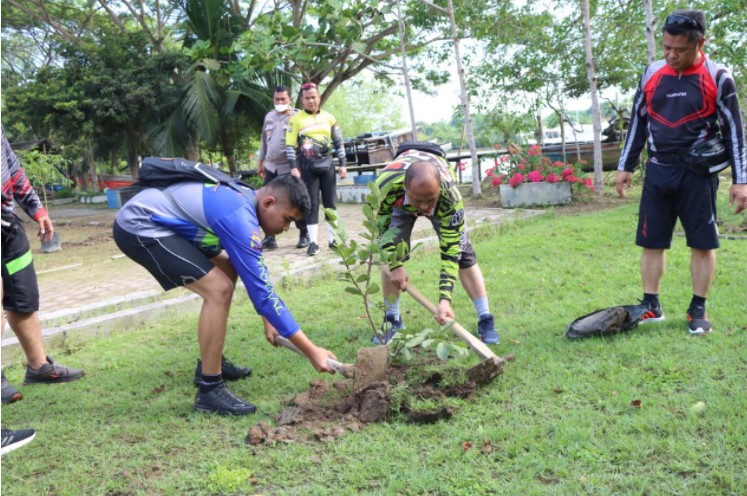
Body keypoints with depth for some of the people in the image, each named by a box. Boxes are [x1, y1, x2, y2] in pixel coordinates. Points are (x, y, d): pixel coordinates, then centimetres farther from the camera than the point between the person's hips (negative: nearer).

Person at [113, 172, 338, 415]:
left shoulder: (243, 198, 6)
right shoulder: (240, 217, -24)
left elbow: (254, 272, 20)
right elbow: (261, 290, -25)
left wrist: (268, 321, 22)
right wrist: (312, 351, -22)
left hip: (152, 219, 11)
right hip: (138, 227, -11)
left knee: (228, 269, 16)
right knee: (218, 288, -19)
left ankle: (211, 363, 23)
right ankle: (210, 389, -7)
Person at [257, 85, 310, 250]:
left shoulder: (296, 116, -5)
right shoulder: (269, 116, 13)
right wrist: (260, 161, 18)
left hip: (290, 167, -5)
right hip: (271, 167, 5)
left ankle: (304, 235, 15)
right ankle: (269, 237, 9)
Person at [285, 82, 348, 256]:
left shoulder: (329, 118, 8)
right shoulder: (296, 119, -2)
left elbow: (338, 142, 12)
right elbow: (290, 146, -4)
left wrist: (342, 164, 6)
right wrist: (293, 168, -12)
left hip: (327, 165, 3)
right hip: (308, 168, -3)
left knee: (331, 203, 5)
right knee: (312, 205, -1)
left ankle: (334, 239, 13)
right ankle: (313, 242, 3)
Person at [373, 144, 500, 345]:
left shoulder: (451, 196, -44)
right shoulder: (385, 185, -45)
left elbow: (450, 251, -39)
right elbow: (382, 229, -24)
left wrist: (445, 299, -44)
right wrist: (395, 266, -25)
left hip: (442, 204, -1)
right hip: (399, 201, 1)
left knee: (462, 252, -13)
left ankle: (485, 321, -5)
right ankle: (392, 320, 8)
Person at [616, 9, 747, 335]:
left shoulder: (718, 78, -5)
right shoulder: (651, 74, 5)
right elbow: (638, 121, 13)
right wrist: (625, 166, 12)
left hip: (698, 174, -3)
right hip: (658, 171, 3)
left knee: (703, 243, 1)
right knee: (652, 241, 5)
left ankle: (698, 310, 14)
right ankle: (651, 306, 16)